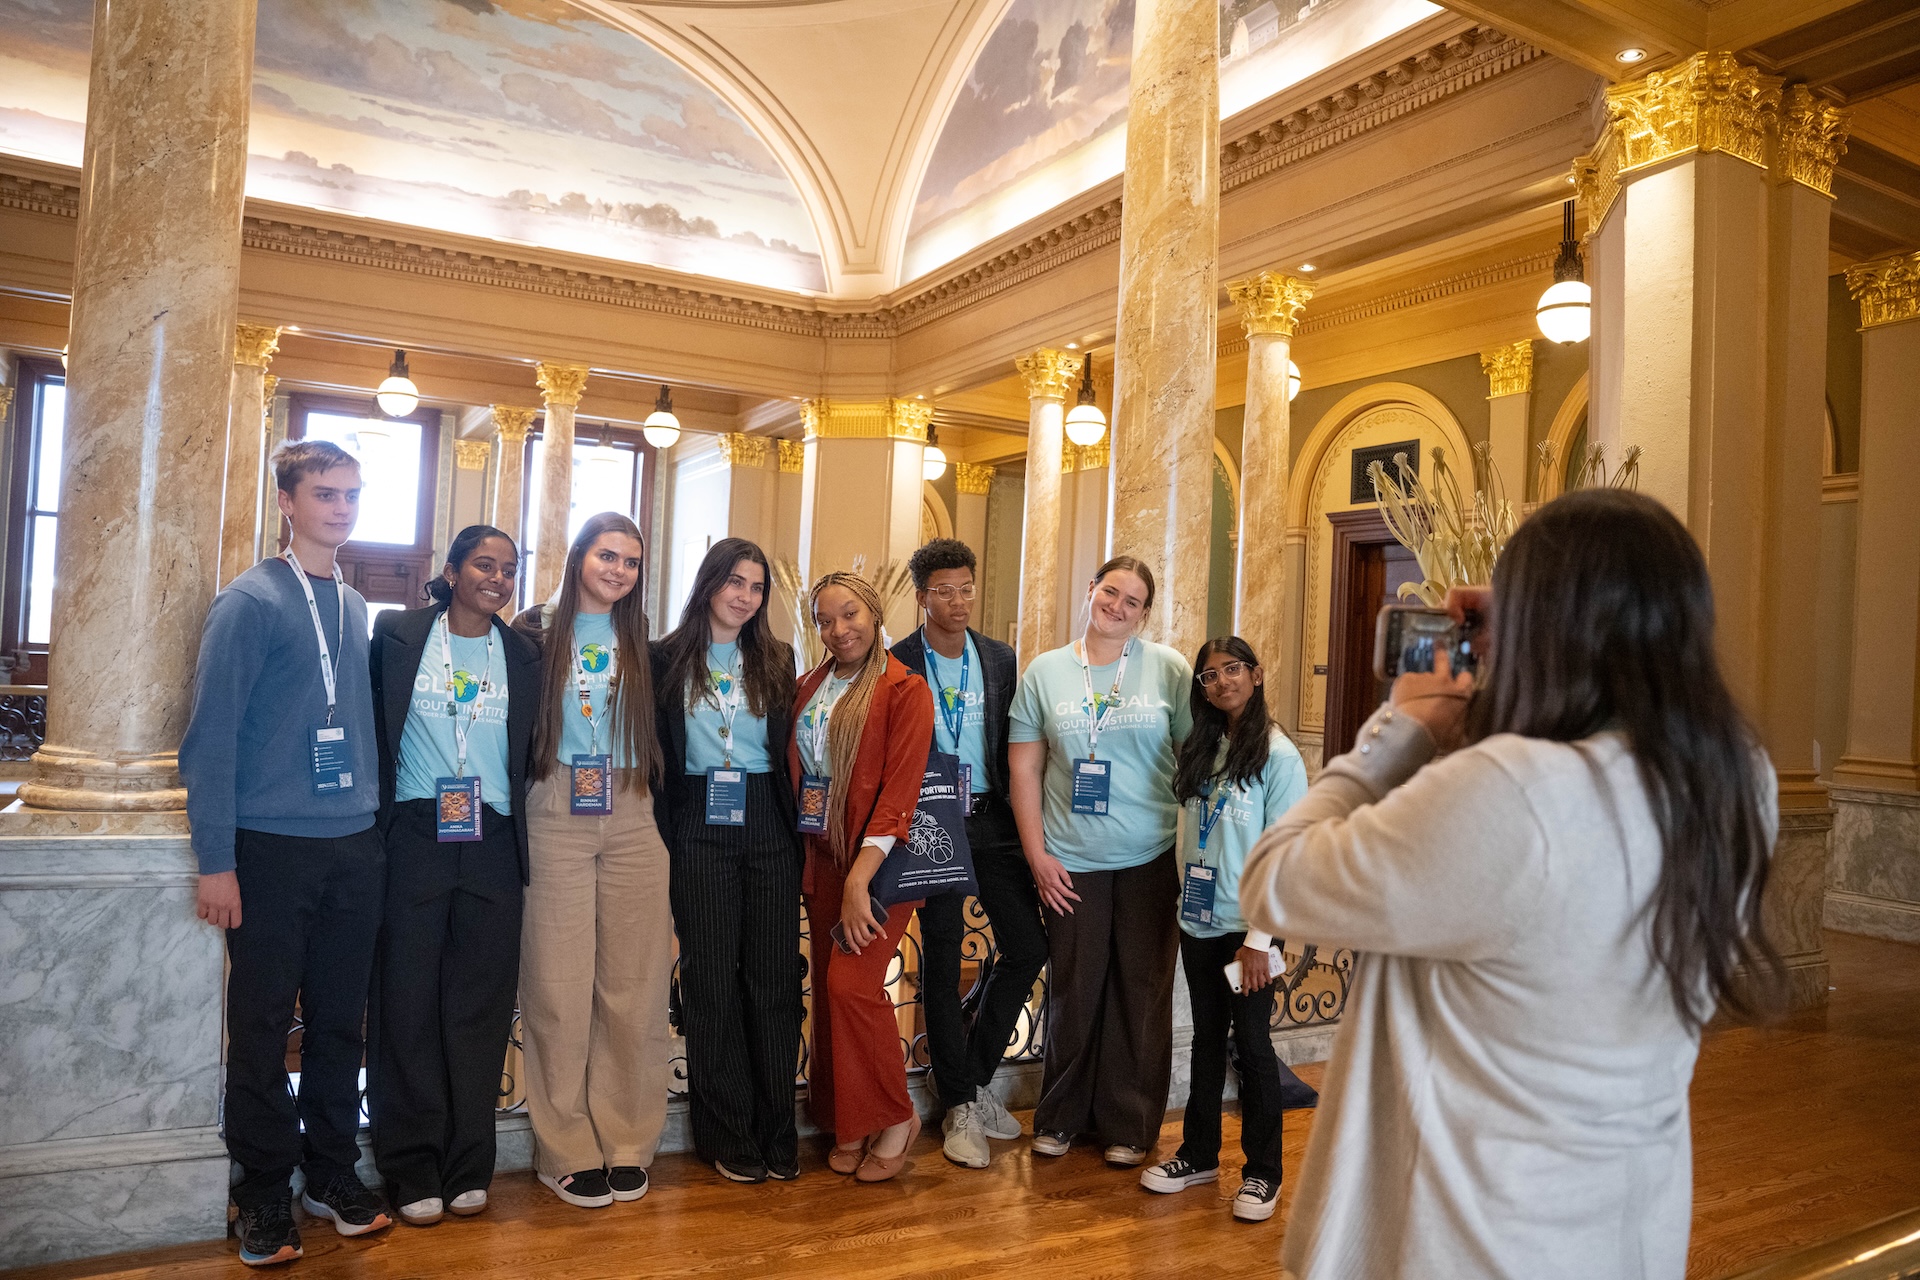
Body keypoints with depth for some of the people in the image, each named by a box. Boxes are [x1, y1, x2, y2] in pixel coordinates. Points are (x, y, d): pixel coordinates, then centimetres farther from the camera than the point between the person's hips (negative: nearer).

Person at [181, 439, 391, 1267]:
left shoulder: (356, 609, 11)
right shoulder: (250, 602, -7)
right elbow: (212, 737, -11)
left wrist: (374, 823, 10)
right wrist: (216, 862, -13)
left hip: (354, 849, 5)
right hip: (273, 848, -5)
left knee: (339, 1020, 13)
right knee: (262, 1027, 6)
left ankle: (332, 1174, 27)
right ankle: (264, 1197, 21)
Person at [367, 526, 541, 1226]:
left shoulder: (523, 655, 9)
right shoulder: (398, 634, 3)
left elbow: (533, 750, 11)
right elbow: (373, 727, 4)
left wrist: (522, 831, 3)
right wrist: (376, 820, -2)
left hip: (492, 846, 2)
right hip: (416, 840, -2)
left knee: (481, 1005, 6)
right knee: (409, 1001, 2)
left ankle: (467, 1166, 18)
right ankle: (413, 1170, 15)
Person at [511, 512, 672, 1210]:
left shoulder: (642, 643, 13)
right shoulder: (537, 631, 5)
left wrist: (659, 802, 7)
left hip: (632, 819, 3)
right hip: (556, 818, -2)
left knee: (633, 983, 3)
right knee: (561, 982, 0)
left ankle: (625, 1142, 16)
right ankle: (567, 1149, 12)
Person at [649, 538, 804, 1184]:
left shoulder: (778, 659, 9)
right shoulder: (668, 659, 3)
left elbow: (789, 748, 9)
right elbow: (656, 752, 3)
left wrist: (796, 827, 2)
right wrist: (664, 833, -3)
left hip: (768, 823, 2)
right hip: (700, 828, -1)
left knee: (775, 975, 3)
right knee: (712, 977, 4)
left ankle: (777, 1132, 13)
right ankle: (730, 1136, 15)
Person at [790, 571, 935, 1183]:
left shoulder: (906, 691, -9)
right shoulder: (808, 687, 10)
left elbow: (899, 788, -16)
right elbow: (793, 767, 21)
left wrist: (859, 881, -20)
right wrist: (801, 801, 0)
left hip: (878, 857, -6)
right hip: (821, 856, 6)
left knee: (852, 982, -14)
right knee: (828, 984, 8)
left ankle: (894, 1118, 7)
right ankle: (848, 1123, 22)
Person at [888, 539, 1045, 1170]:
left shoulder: (1000, 658, 6)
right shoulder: (897, 664, -6)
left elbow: (1011, 743, 10)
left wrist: (1018, 816, 6)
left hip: (992, 819, 4)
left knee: (1027, 945, 1)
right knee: (942, 958, 3)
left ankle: (971, 1071, 21)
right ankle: (960, 1101, 18)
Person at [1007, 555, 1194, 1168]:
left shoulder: (1168, 669, 0)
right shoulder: (1045, 672, 3)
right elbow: (1024, 770, 4)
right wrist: (1037, 855, -1)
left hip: (1151, 861, 0)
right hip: (1070, 864, 1)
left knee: (1142, 992, 8)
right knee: (1073, 991, 9)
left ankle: (1131, 1125, 25)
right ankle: (1060, 1115, 29)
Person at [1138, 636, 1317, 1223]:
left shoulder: (1279, 755, -10)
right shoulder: (1199, 750, 9)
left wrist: (1260, 938, -15)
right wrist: (1184, 899, 7)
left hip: (1246, 929, -5)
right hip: (1198, 924, 6)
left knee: (1252, 1046, 4)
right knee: (1207, 1039, 16)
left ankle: (1262, 1173, 19)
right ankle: (1199, 1154, 29)